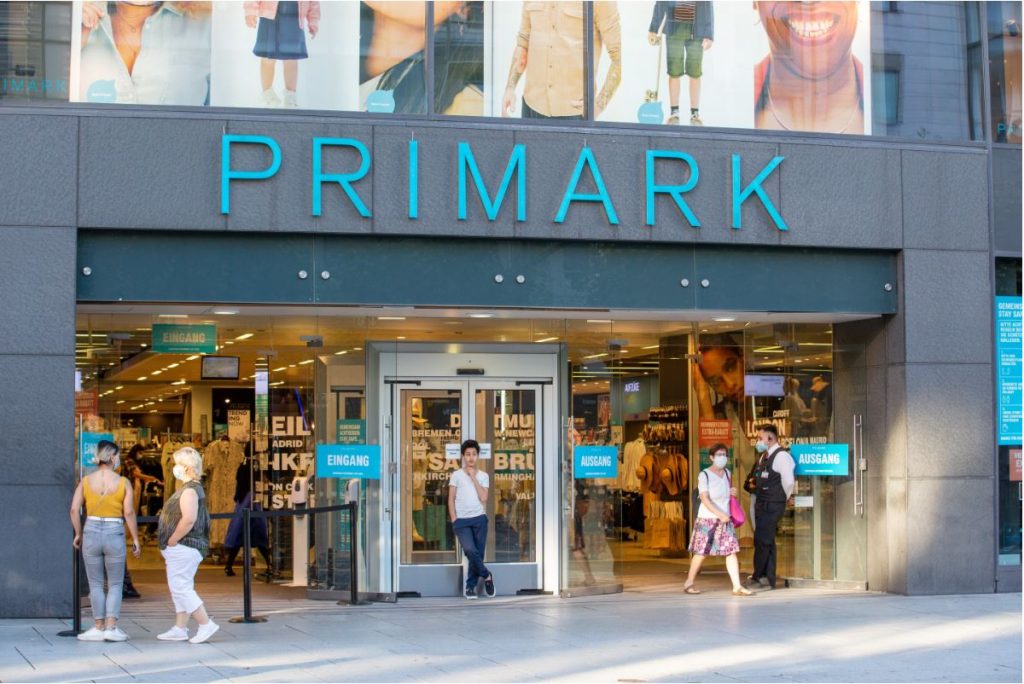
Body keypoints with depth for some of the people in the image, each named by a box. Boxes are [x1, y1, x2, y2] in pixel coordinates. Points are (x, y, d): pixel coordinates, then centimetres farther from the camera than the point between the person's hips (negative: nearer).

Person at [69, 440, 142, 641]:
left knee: (95, 585, 10)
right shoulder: (123, 483, -5)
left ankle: (98, 627, 10)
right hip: (114, 534, -2)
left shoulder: (86, 481, 1)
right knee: (115, 585, 9)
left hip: (91, 533, 2)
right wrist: (135, 539, -1)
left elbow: (74, 509, -3)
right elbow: (129, 513, -8)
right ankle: (111, 627, 1)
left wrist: (78, 534, 10)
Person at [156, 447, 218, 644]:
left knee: (181, 588, -8)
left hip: (183, 547, -11)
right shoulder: (190, 488, 16)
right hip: (184, 548, 11)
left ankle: (206, 624, -8)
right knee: (180, 589, 13)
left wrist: (171, 541, -20)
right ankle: (180, 629, 17)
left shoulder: (189, 490, -17)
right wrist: (172, 542, 15)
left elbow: (189, 520, -28)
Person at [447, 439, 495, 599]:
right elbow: (451, 500, 5)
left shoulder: (483, 476, 9)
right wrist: (454, 520, -4)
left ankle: (470, 587, 15)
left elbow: (483, 498, -3)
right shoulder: (456, 475, 5)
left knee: (478, 553, 2)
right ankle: (486, 576, 2)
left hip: (479, 519, 2)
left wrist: (473, 478, -5)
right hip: (462, 520, -2)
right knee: (470, 550, -20)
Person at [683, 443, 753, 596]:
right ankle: (689, 583, 16)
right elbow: (705, 499, -18)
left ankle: (737, 586, -7)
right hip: (707, 519, -5)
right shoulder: (704, 475, -10)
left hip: (725, 519, 6)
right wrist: (720, 514, -25)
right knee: (701, 552, 1)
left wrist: (731, 492, 7)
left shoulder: (726, 473, 10)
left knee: (732, 550, -5)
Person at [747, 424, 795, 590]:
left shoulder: (781, 456, -13)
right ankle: (768, 579, 15)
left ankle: (758, 575, 1)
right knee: (766, 542, 11)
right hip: (762, 505, 9)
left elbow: (789, 482, -18)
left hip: (772, 506, -9)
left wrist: (782, 500, -5)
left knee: (762, 540, -9)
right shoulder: (764, 457, 14)